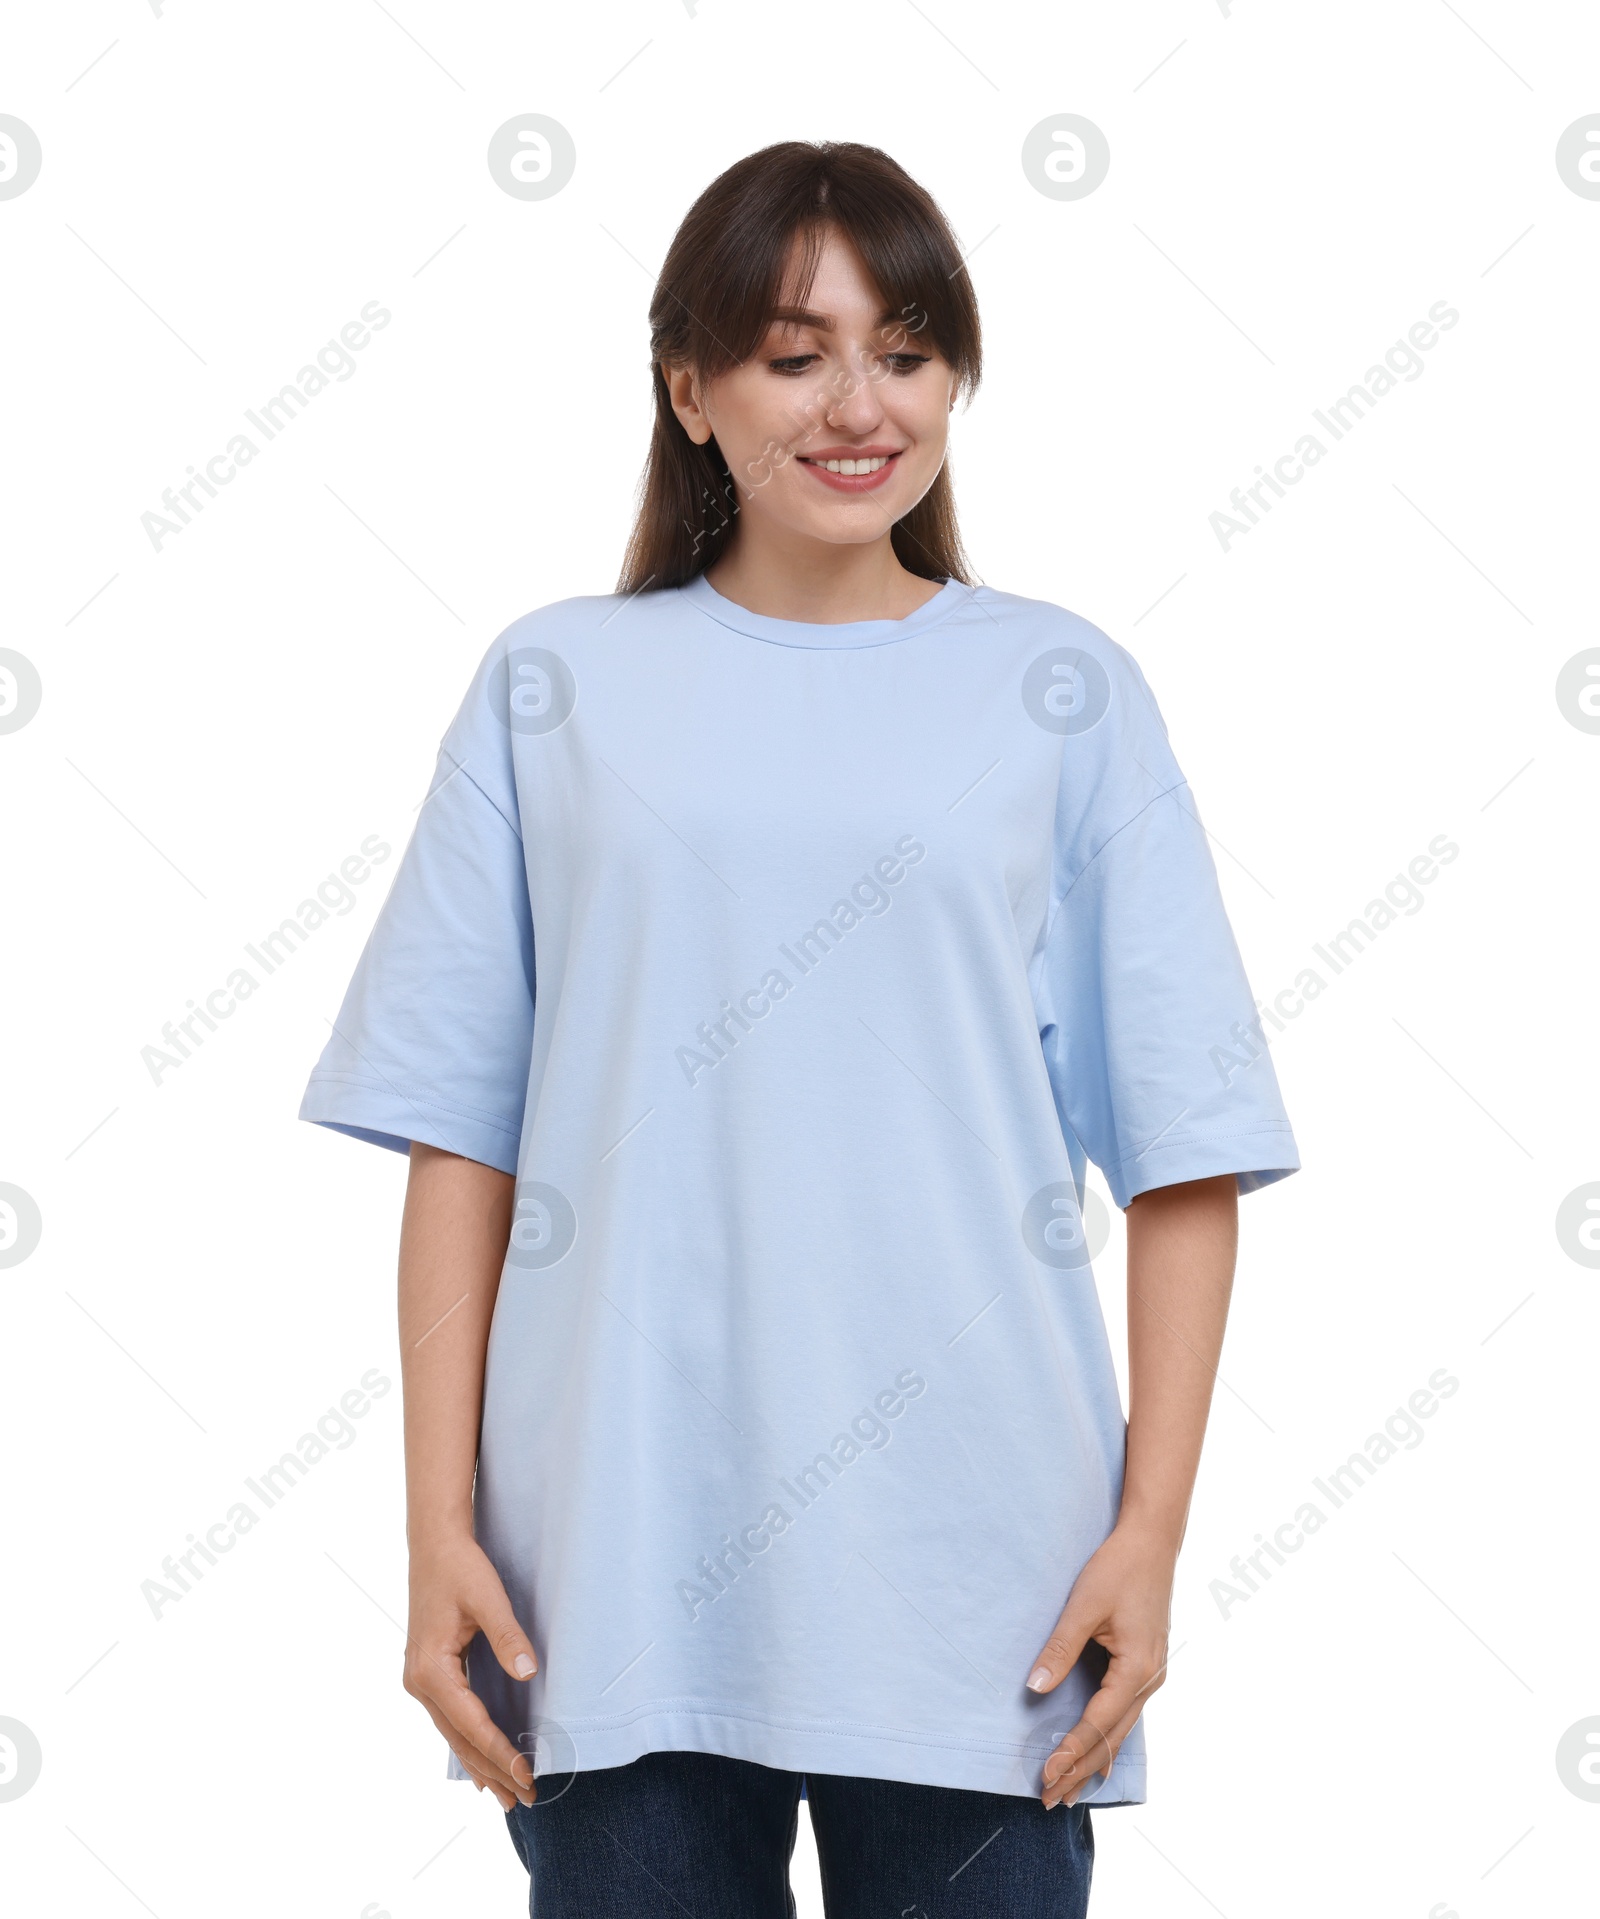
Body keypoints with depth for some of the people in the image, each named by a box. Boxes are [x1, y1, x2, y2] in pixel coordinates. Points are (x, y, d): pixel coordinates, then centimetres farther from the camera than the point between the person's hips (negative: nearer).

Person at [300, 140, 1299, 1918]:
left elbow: (1184, 1157, 3)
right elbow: (458, 1137, 4)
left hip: (974, 1577, 0)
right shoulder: (556, 688, 6)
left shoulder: (1065, 692, 5)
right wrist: (439, 1528, -1)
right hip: (620, 1572, 1)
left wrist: (1150, 1532, -4)